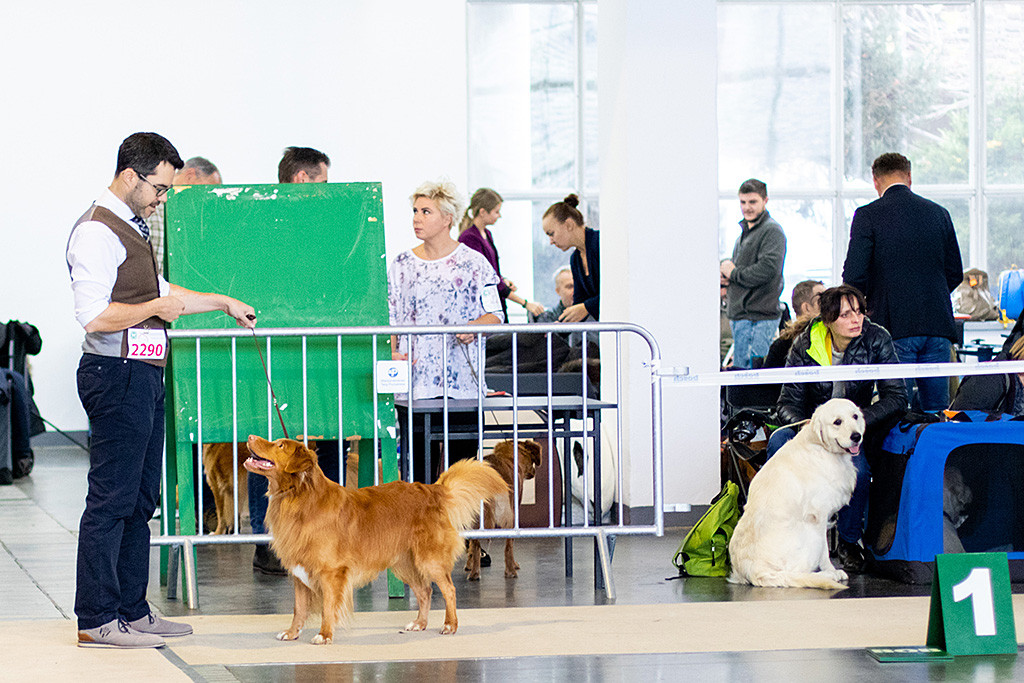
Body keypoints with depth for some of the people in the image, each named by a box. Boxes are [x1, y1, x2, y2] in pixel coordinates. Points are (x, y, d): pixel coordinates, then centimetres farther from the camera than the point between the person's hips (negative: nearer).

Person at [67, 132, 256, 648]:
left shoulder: (131, 229, 18)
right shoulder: (98, 233, -15)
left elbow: (159, 293, 30)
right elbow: (94, 316, -23)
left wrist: (224, 303, 29)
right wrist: (156, 308, -15)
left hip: (143, 375, 11)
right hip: (118, 376, -11)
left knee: (139, 499, 13)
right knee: (111, 499, -7)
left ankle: (131, 610, 20)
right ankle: (97, 620, -4)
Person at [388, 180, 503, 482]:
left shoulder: (473, 262, 4)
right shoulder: (402, 264, 11)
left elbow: (495, 315, 5)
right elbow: (389, 318, 12)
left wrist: (475, 327, -16)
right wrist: (391, 353, -5)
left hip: (463, 381, -1)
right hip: (415, 381, 1)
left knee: (464, 456, -1)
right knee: (417, 462, -3)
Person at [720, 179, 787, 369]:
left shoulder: (772, 231, -9)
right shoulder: (744, 232, 21)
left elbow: (768, 269, -23)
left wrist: (734, 273, -10)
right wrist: (724, 276, 3)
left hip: (758, 316, -10)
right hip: (739, 316, 10)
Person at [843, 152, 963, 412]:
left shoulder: (867, 216, -5)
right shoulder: (939, 213, 10)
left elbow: (854, 276, -9)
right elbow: (955, 273, 14)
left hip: (895, 324, -4)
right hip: (938, 324, 4)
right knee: (937, 411, 8)